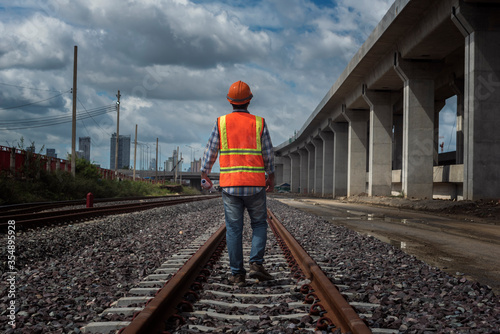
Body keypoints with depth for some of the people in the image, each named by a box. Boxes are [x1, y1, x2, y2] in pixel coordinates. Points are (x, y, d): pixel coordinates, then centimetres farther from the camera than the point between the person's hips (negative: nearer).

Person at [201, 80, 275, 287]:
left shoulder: (221, 123, 1)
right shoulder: (259, 123, 0)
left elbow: (210, 152, 4)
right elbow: (268, 155, 5)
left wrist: (204, 175, 19)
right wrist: (271, 178, 19)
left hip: (230, 185, 1)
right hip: (255, 185, 0)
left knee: (234, 229, 6)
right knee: (259, 225, 14)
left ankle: (237, 274, 5)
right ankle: (256, 263, -1)